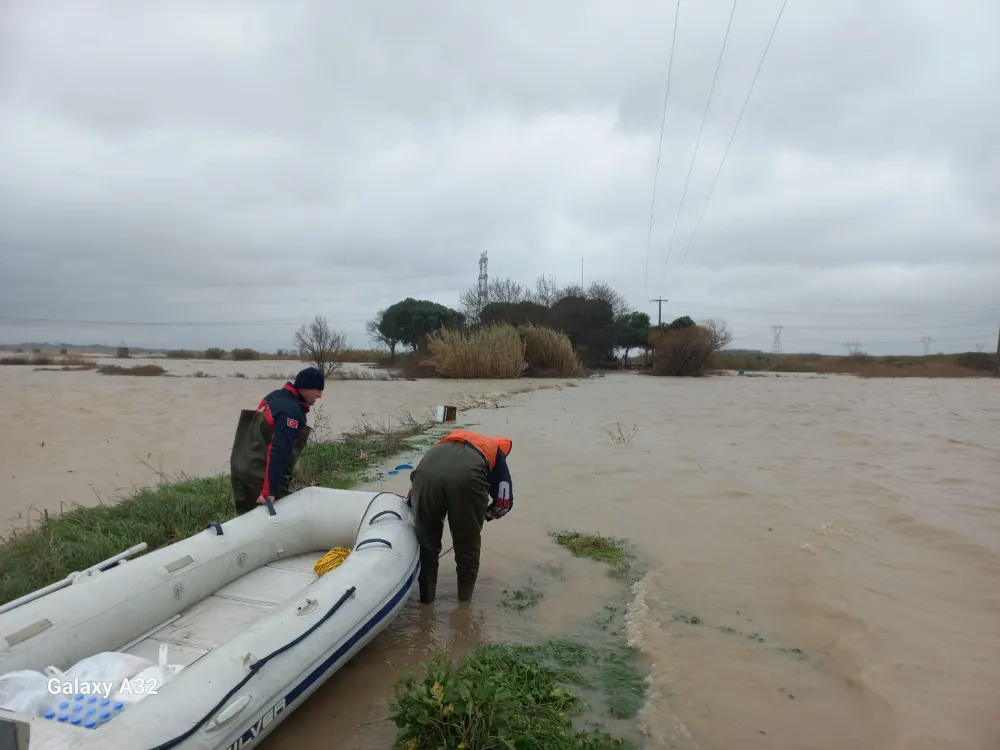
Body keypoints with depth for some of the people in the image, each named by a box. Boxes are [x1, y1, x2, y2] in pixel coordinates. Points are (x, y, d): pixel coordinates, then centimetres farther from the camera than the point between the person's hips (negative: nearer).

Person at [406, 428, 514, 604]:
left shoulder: (448, 440, 43)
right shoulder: (496, 452, 35)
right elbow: (504, 503, 26)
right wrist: (482, 516, 43)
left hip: (426, 470, 2)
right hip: (467, 475, -2)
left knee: (426, 541, 23)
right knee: (467, 544, 22)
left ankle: (426, 595, 35)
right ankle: (465, 596, 35)